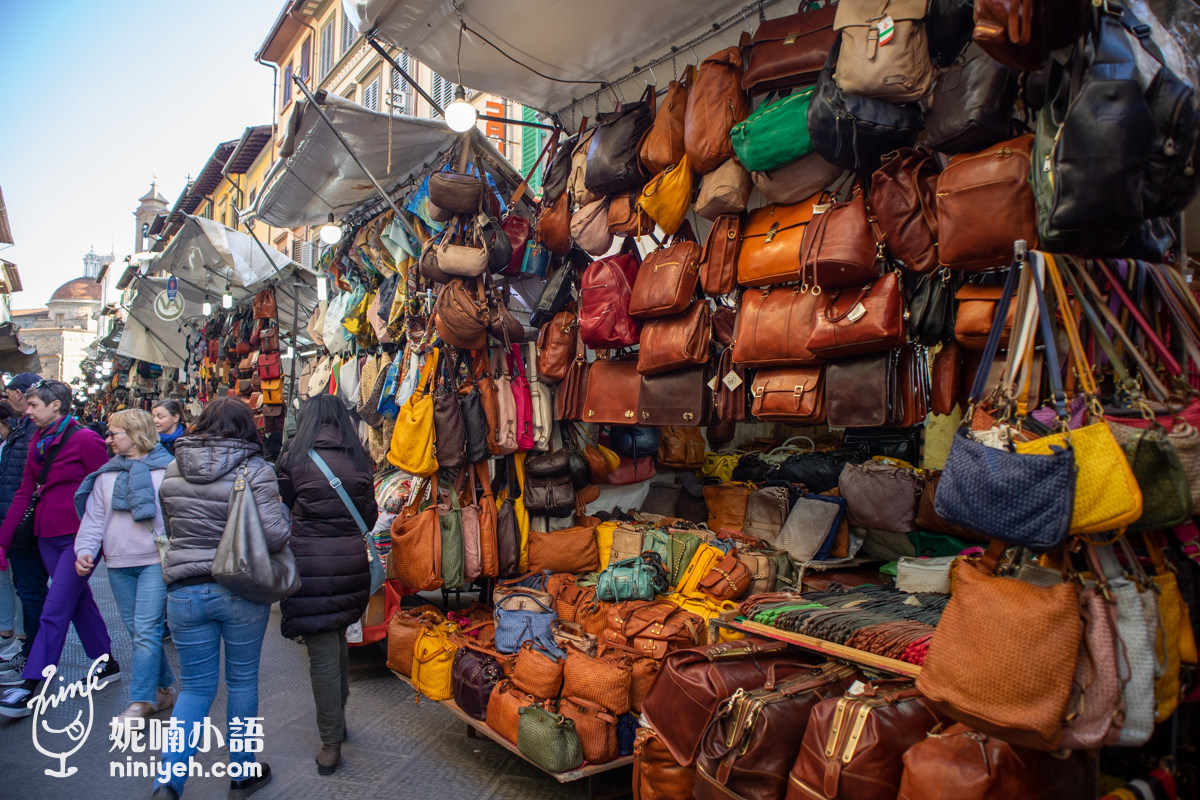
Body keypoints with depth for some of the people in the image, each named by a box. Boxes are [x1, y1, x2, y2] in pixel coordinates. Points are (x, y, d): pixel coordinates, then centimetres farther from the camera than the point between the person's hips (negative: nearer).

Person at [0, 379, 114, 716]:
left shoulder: (85, 440, -13)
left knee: (55, 610, -6)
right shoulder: (38, 442, 11)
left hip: (78, 537, -8)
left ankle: (30, 689, -3)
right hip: (48, 536, 8)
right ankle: (107, 664, 28)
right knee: (79, 602, 15)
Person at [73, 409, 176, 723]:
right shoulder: (106, 475, 12)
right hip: (119, 564, 6)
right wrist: (85, 550, -3)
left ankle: (141, 700, -1)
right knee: (137, 631, 10)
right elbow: (94, 518, 12)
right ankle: (163, 689, 23)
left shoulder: (167, 469, -4)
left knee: (146, 630, -9)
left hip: (156, 561, -6)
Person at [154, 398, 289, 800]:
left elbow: (170, 528, 15)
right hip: (242, 592, -3)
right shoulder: (254, 470, -13)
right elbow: (275, 534, -21)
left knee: (196, 687, 16)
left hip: (184, 590, 3)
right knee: (242, 681, 15)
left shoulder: (172, 470, 2)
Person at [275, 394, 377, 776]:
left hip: (309, 563, -3)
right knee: (338, 639, 23)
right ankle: (338, 717, 38)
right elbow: (369, 517, 7)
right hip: (351, 563, 4)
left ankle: (331, 743, 14)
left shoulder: (294, 456, -3)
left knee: (322, 652, 5)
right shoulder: (359, 459, 3)